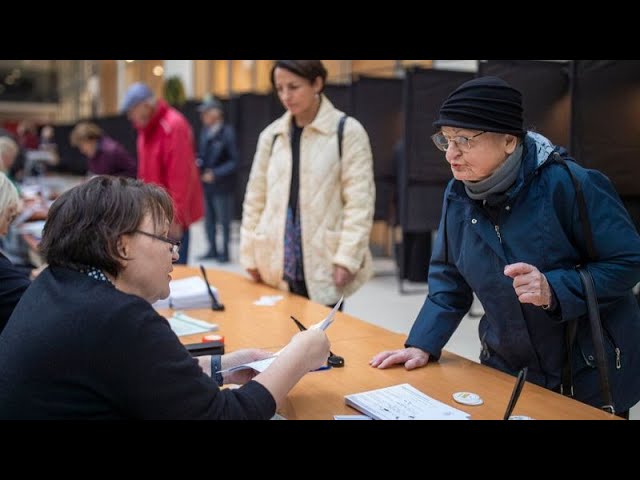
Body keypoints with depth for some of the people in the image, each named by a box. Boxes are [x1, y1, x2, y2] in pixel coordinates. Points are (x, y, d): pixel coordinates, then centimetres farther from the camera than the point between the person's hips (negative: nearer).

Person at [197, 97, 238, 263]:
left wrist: (215, 174, -18)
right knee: (209, 219, 15)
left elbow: (234, 161, -13)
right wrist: (198, 162, -2)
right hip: (205, 184, 6)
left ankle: (225, 252, 16)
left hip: (221, 186, -6)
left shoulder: (227, 133, -14)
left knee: (224, 221, 4)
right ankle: (213, 249, 28)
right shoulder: (205, 131, 5)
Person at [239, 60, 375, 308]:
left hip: (323, 264, -3)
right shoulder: (271, 134, 10)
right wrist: (250, 256, 8)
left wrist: (347, 258, -14)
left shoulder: (347, 130, -2)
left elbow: (359, 201, -7)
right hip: (278, 264, 4)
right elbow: (255, 199, 13)